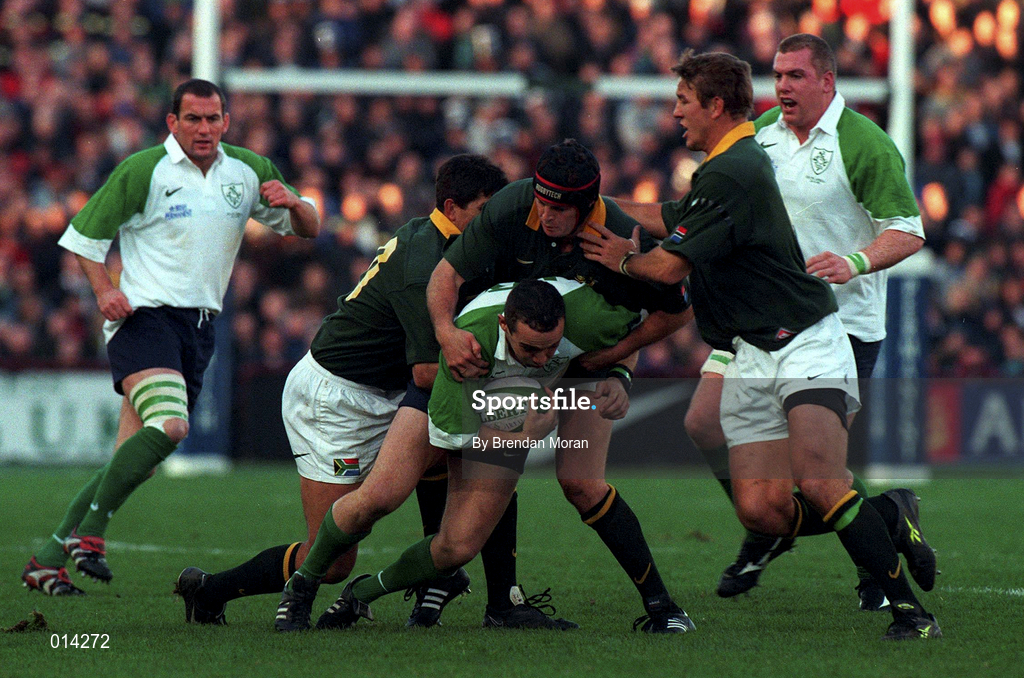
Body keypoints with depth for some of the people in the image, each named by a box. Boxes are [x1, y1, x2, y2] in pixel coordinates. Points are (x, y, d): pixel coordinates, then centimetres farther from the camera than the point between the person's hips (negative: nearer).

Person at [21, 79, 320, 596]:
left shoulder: (249, 170, 9)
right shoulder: (143, 171, -6)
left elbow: (308, 229, 14)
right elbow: (84, 233, 1)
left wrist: (293, 203, -8)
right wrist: (105, 290, -15)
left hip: (200, 326, 6)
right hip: (144, 316, -6)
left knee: (132, 460, 2)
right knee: (168, 425, -30)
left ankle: (47, 560, 7)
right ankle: (88, 533, -22)